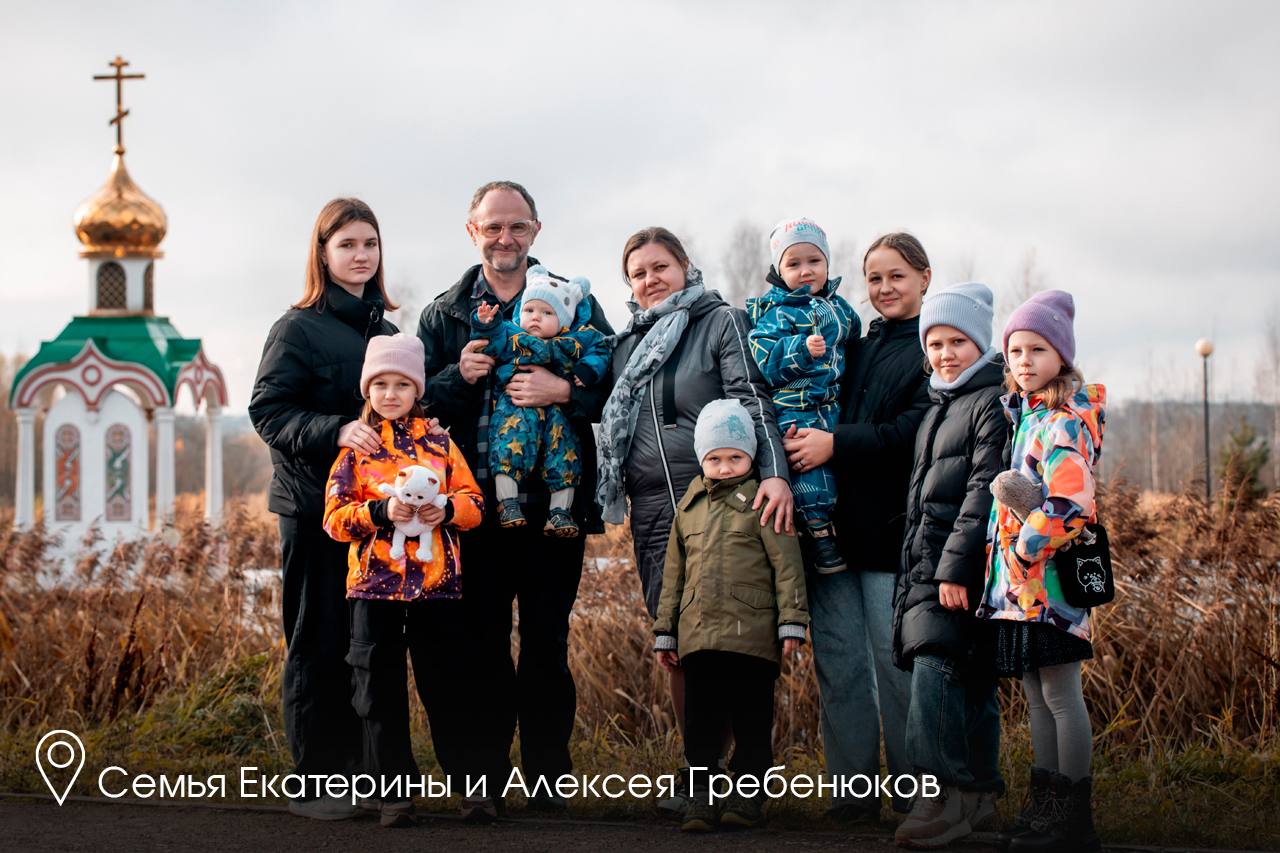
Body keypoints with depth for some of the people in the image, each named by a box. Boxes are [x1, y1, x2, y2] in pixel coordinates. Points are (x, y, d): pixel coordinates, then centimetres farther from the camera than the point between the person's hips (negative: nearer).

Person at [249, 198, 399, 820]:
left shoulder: (385, 329, 14)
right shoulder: (299, 328, -6)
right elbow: (268, 410, -12)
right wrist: (336, 431, -25)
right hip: (315, 506, -6)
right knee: (319, 645, -3)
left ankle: (355, 774, 16)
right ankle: (314, 784, 4)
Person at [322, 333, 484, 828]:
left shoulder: (439, 444, 7)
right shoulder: (356, 447, 3)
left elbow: (474, 503, 7)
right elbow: (334, 518, -3)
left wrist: (447, 509, -13)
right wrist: (380, 512, -18)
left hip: (438, 584, 0)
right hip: (375, 584, 0)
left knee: (445, 688, 6)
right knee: (381, 694, 3)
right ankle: (394, 794, 10)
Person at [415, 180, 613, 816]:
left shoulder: (574, 302, 6)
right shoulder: (443, 315, 11)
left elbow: (616, 387, 1)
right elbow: (417, 403, 9)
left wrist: (563, 392, -16)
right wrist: (458, 376, -9)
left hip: (553, 503, -1)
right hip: (475, 502, 1)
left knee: (547, 642, 4)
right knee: (482, 643, 1)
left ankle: (548, 777, 13)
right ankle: (486, 777, 8)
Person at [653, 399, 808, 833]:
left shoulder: (760, 502, 0)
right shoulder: (689, 507, 15)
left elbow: (787, 564, -3)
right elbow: (674, 573, 21)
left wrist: (792, 621, -8)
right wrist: (665, 631, 19)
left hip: (751, 635, -4)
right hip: (699, 635, 4)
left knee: (752, 718, 4)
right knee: (700, 719, 3)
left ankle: (747, 793, 12)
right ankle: (700, 797, 7)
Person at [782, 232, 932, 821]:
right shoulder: (856, 347, 20)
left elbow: (917, 433, -12)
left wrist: (836, 444, -17)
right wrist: (801, 437, -1)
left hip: (893, 529, -6)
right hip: (835, 524, 6)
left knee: (896, 661, -5)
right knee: (838, 659, 2)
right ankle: (854, 791, 7)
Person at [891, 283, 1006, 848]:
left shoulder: (993, 401, -7)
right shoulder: (938, 407, 22)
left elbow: (986, 489, -15)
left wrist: (956, 566, -20)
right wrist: (916, 569, 24)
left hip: (964, 566, -9)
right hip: (927, 563, 9)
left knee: (935, 666, -20)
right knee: (969, 681, 10)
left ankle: (946, 791, -24)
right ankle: (979, 795, 13)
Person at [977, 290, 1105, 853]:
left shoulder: (1065, 422, -12)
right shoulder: (1023, 415, 16)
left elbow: (1070, 503, -21)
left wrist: (1023, 546, -17)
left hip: (1050, 574, -9)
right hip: (1017, 580, 9)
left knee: (1060, 691, -5)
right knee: (1036, 694, 12)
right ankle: (1045, 805, 18)